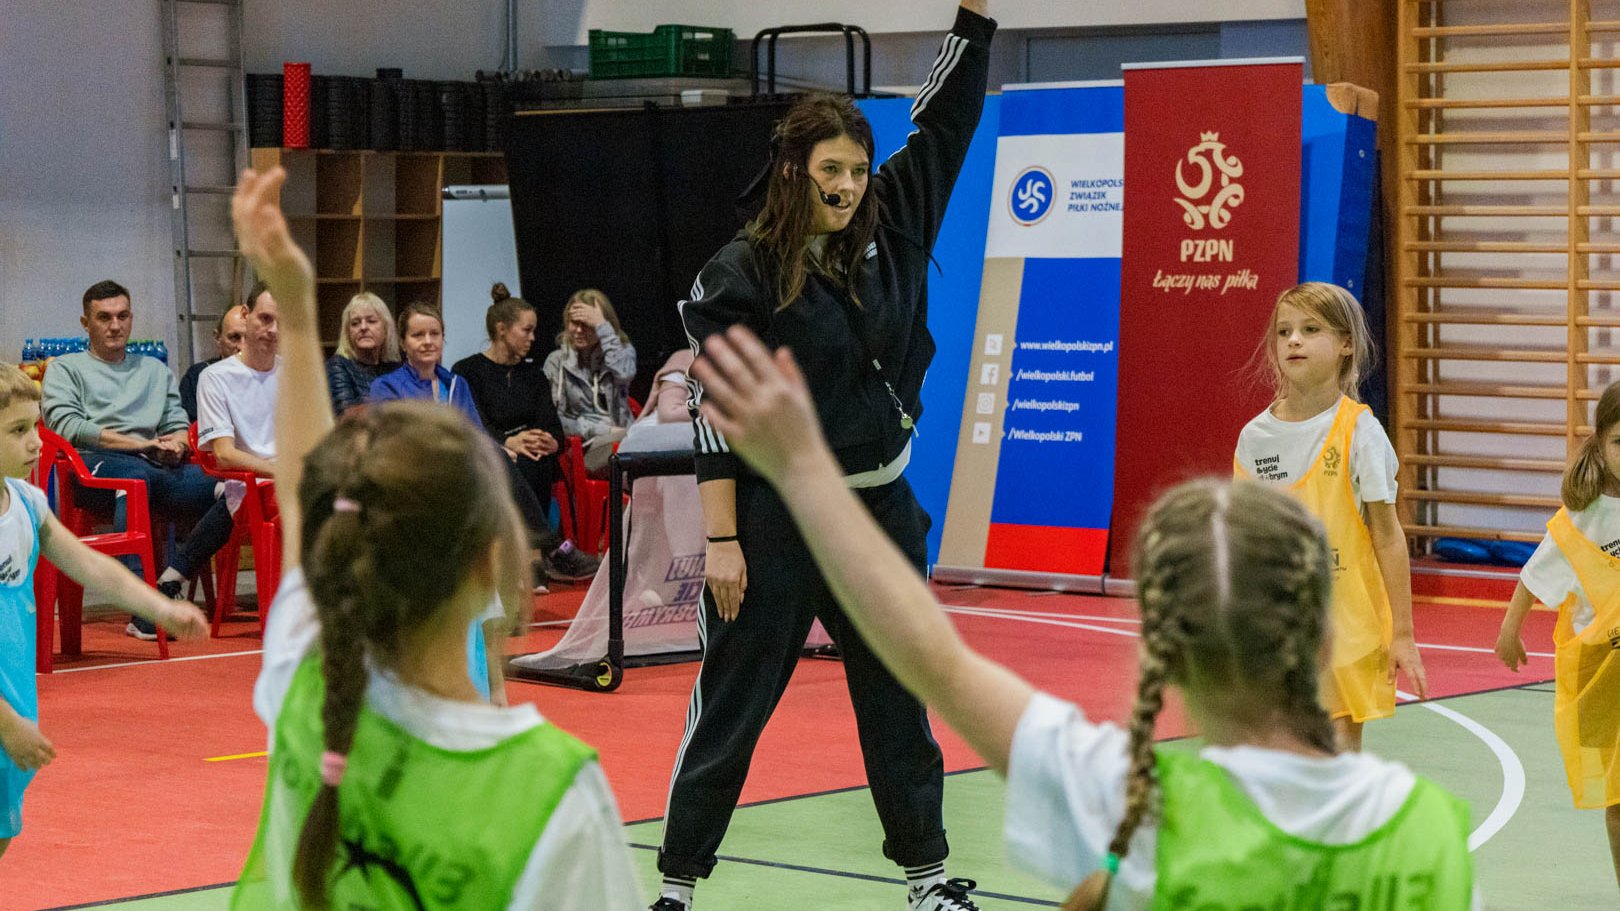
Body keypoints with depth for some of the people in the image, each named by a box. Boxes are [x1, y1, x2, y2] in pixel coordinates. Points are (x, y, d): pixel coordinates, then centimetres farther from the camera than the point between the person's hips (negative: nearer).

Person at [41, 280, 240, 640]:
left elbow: (178, 425, 24)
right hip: (95, 464, -4)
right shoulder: (66, 368, 20)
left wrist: (176, 444, -4)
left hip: (156, 467, 4)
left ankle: (169, 580, -36)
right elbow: (66, 425, 2)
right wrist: (143, 445, -6)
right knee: (138, 475, -44)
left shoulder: (156, 371, 33)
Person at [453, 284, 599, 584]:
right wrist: (508, 442, -29)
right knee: (506, 466, -37)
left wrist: (549, 442, -20)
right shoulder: (468, 371, 5)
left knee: (535, 458, -33)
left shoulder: (533, 374, 19)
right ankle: (555, 549, -48)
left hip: (529, 461, 3)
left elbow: (552, 425, 5)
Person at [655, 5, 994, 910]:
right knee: (732, 701, 3)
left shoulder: (891, 231, 3)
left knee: (898, 698, 14)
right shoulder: (743, 273, -11)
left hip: (883, 509, 5)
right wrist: (722, 539, -13)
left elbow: (948, 119, 6)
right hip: (775, 518, -5)